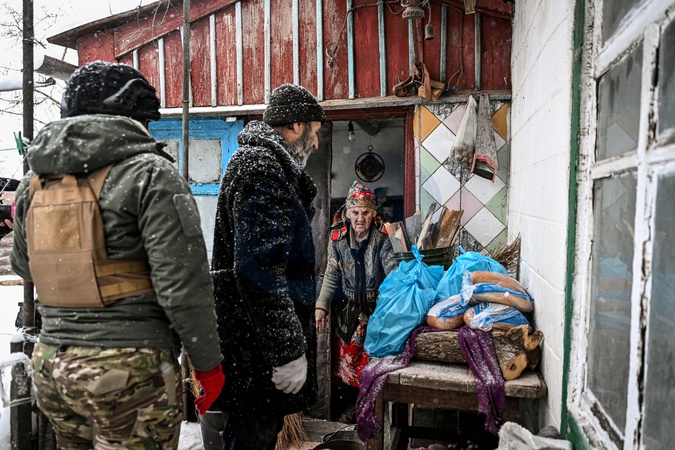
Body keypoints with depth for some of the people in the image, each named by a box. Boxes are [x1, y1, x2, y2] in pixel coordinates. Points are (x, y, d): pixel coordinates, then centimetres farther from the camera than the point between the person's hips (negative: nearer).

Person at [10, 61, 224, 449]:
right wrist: (208, 363, -7)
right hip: (130, 372, -6)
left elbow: (24, 265, 22)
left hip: (51, 366, 7)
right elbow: (183, 283, -17)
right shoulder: (151, 174, -13)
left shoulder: (35, 183, 8)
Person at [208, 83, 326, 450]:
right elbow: (260, 265, -24)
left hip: (259, 332, 10)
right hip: (256, 337, -10)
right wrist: (288, 349, -23)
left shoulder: (268, 163, 19)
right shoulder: (261, 166, -15)